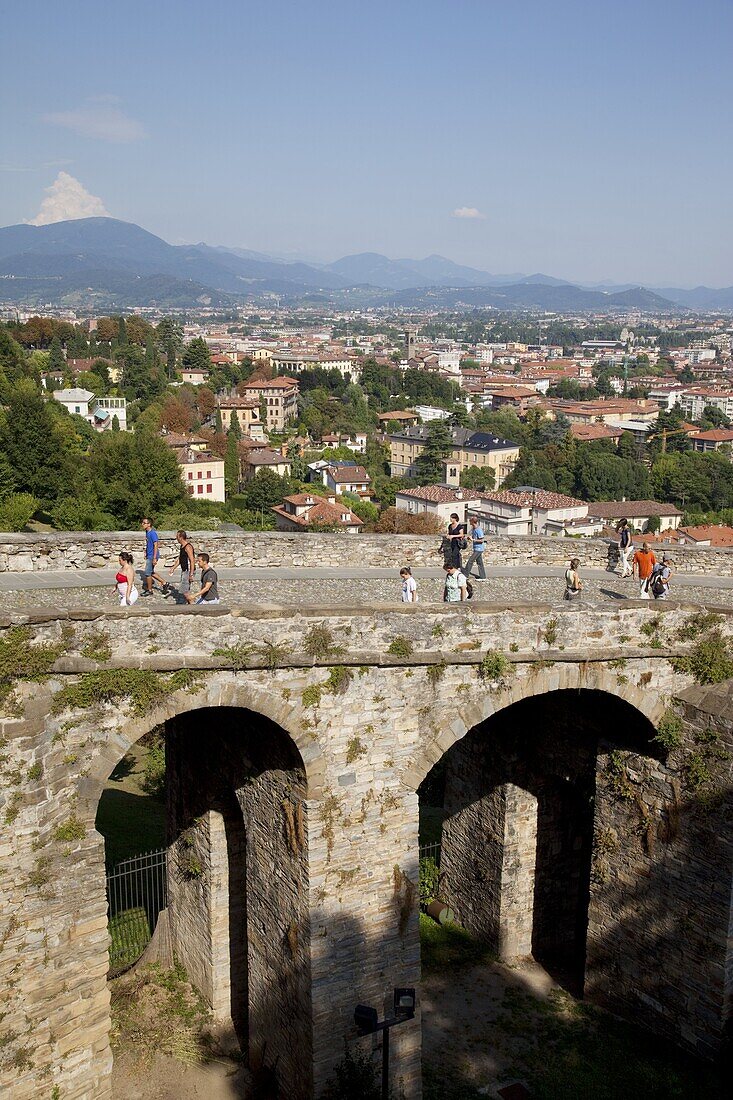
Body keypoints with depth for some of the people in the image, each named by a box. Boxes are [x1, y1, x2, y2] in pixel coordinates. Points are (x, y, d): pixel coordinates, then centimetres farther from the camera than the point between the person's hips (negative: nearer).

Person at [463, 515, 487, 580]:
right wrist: (470, 538, 3)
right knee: (479, 562, 11)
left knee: (470, 561, -6)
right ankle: (483, 577, 14)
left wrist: (473, 539, -20)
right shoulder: (473, 529, 9)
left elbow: (482, 540, -19)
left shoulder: (479, 530, -20)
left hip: (479, 548, -10)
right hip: (476, 548, 10)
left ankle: (465, 574, 0)